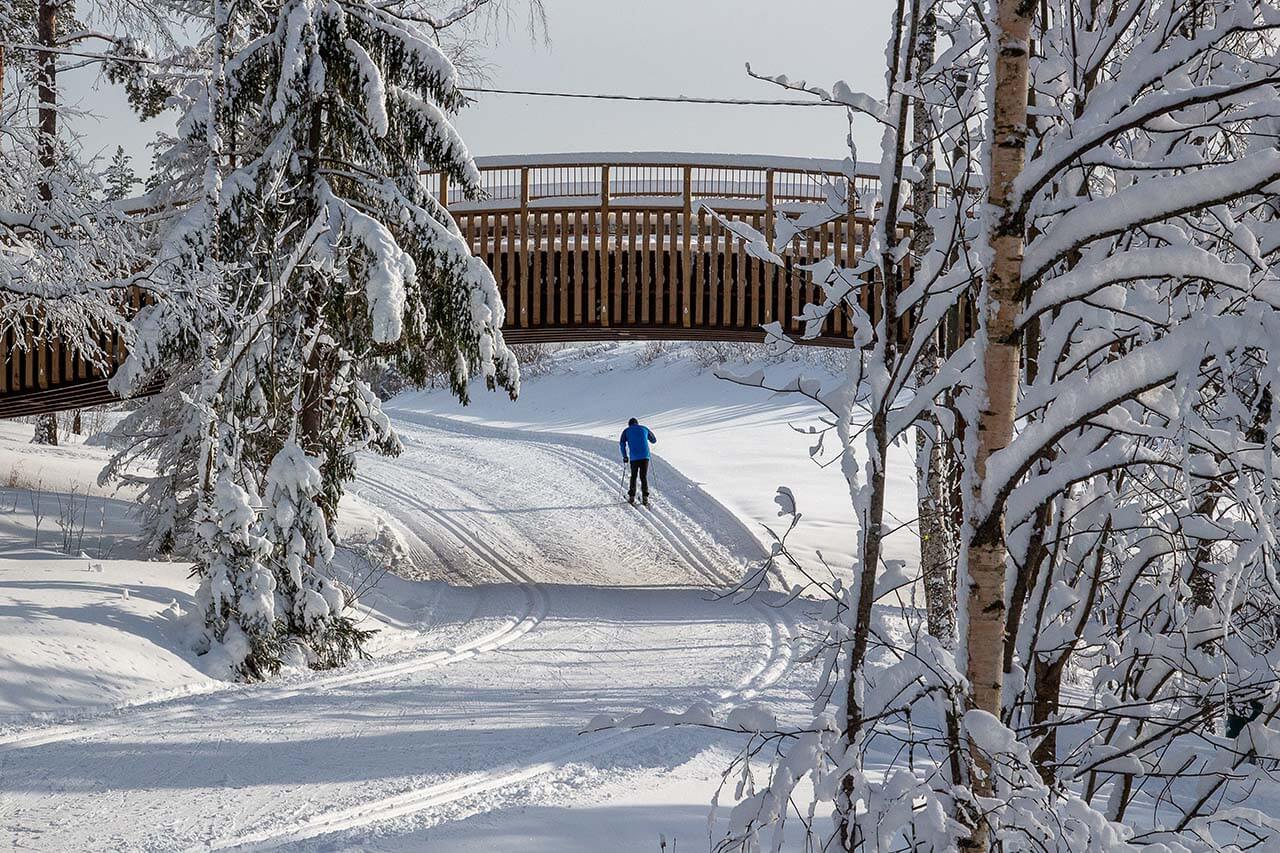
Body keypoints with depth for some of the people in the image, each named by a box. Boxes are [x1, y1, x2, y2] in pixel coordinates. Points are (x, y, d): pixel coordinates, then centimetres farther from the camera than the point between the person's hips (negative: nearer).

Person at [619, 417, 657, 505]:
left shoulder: (626, 431, 11)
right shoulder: (644, 428, 14)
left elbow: (622, 444, -1)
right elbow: (654, 440, 25)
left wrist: (625, 456, 5)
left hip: (634, 457, -1)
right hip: (645, 456, 1)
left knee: (633, 476, 15)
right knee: (644, 476, 5)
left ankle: (631, 497, 12)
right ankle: (645, 497, -7)